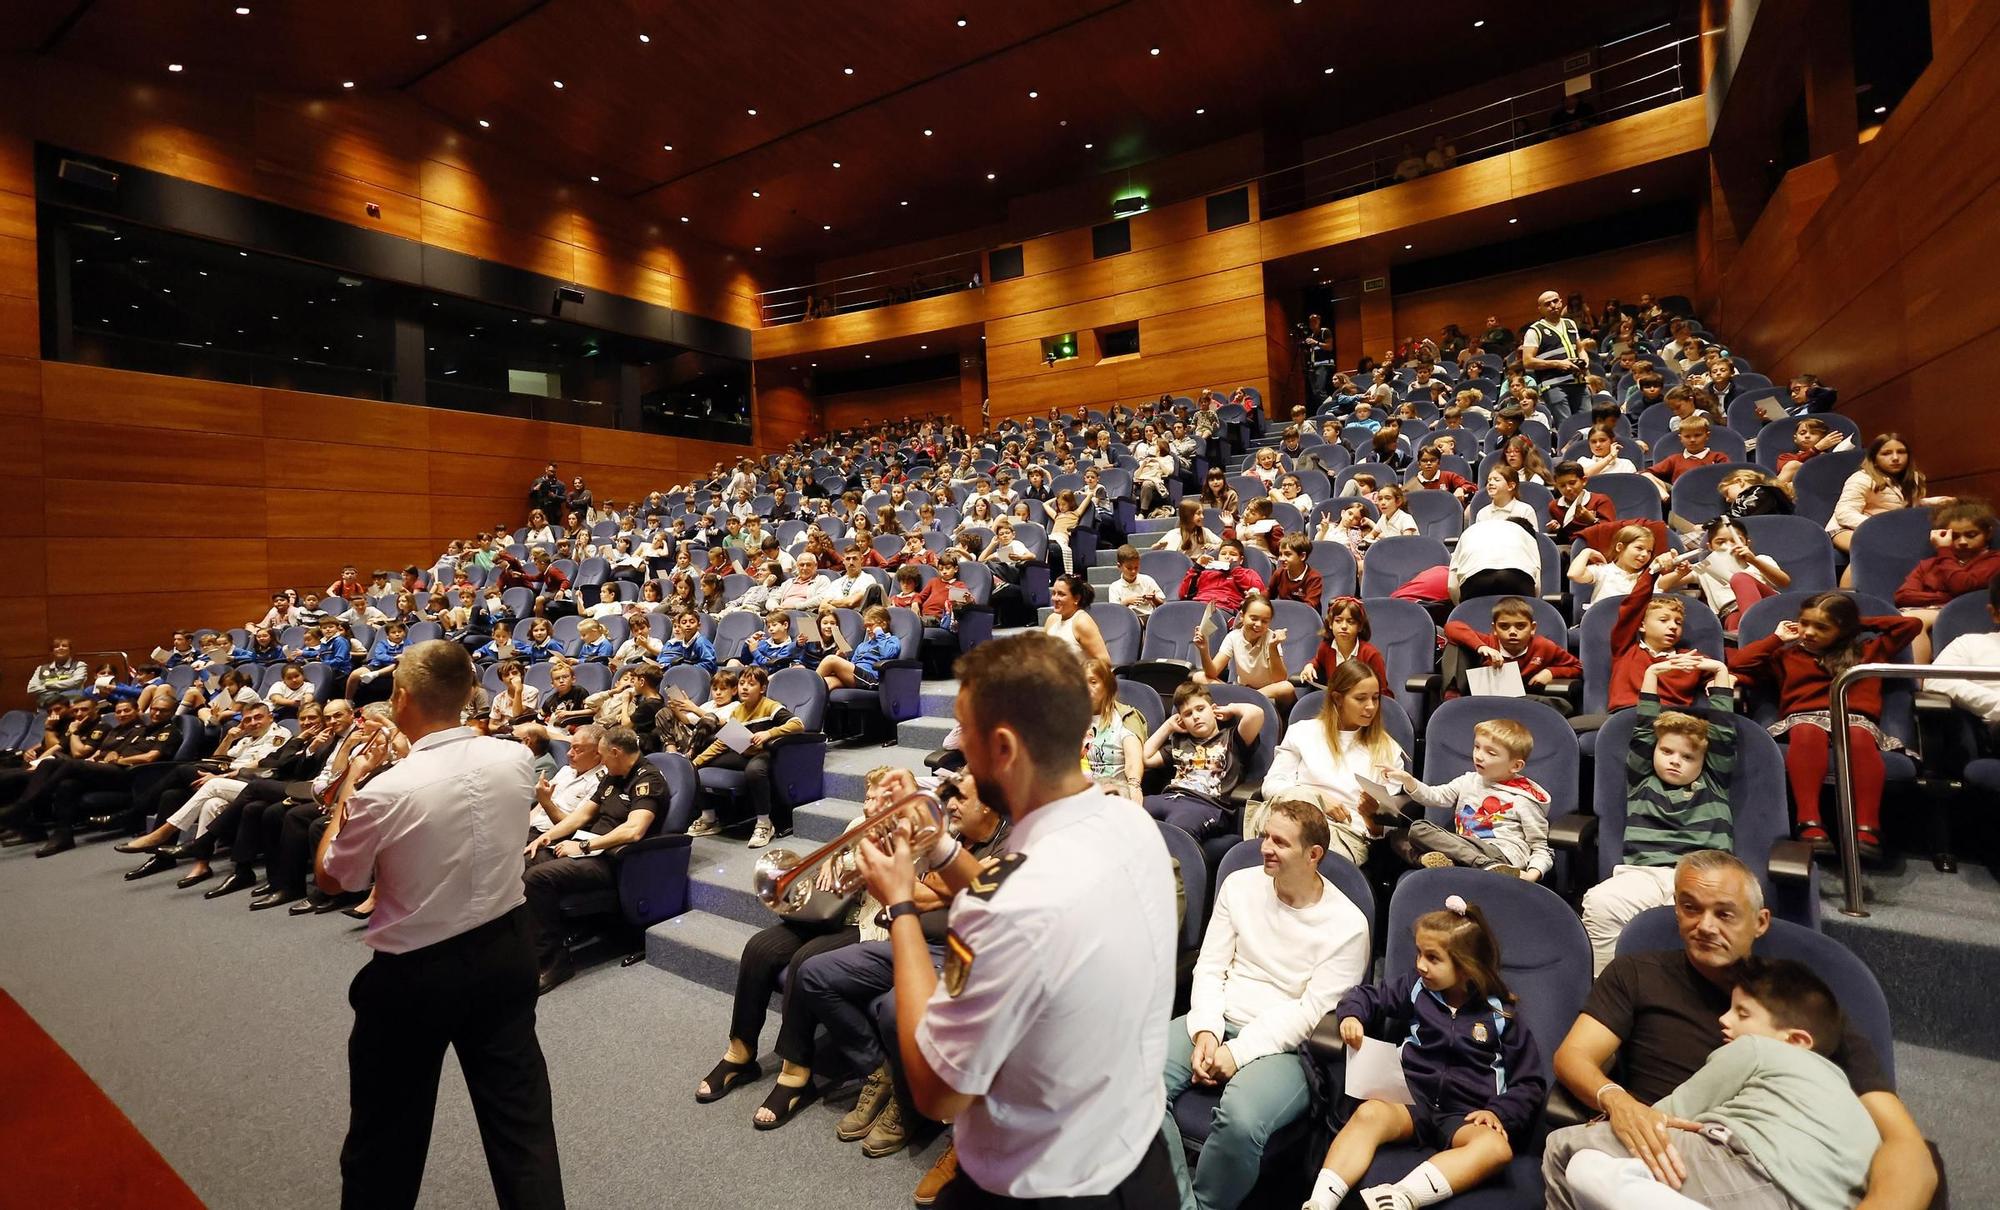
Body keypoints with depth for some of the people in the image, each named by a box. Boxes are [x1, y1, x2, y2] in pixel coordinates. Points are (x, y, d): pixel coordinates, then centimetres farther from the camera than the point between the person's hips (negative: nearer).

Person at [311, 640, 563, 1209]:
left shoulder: (384, 793, -24)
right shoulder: (517, 759, -12)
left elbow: (329, 878, -3)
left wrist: (348, 787, 5)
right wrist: (412, 759, 15)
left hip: (415, 972, -3)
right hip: (506, 950, 4)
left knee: (386, 1128, 21)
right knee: (521, 1112, 16)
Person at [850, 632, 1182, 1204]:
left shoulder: (1014, 909, -38)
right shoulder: (1129, 823, -13)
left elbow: (934, 1093, -23)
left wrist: (900, 904, -16)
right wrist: (938, 847, -2)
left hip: (1047, 1186, -6)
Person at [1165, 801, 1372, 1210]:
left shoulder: (1347, 925, -8)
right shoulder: (1239, 885, 4)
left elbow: (1310, 1011, -11)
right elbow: (1210, 968, 5)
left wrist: (1238, 1051, -18)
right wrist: (1206, 1031, -12)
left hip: (1284, 1044, -3)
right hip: (1218, 1021, 4)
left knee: (1240, 1121, -34)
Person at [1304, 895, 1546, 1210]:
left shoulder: (1499, 1014, 5)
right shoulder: (1414, 988, 10)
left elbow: (1529, 1083, 8)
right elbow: (1368, 995, 19)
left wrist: (1499, 1113, -9)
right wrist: (1352, 1014, -3)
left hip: (1465, 1116, -1)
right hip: (1412, 1100, 1)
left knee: (1497, 1147, -36)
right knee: (1369, 1113, -32)